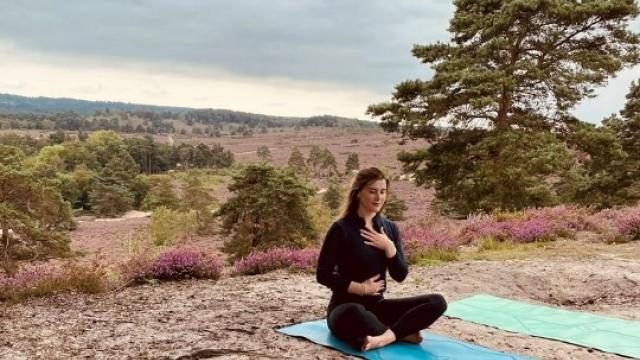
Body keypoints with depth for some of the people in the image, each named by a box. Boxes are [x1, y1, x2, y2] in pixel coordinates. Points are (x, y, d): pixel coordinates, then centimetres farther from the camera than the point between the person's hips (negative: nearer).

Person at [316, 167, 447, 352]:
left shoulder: (389, 228, 7)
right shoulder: (341, 229, -10)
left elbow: (400, 275, 3)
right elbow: (323, 275, -11)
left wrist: (389, 247, -12)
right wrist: (361, 288, -14)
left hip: (377, 305, 6)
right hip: (345, 307, -6)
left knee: (437, 302, -14)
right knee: (355, 313, -44)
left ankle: (387, 336, -28)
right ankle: (404, 333, -22)